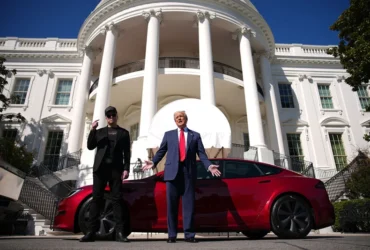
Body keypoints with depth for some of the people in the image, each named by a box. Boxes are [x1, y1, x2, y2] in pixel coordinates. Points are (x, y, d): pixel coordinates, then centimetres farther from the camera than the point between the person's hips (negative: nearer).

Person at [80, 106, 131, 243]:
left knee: (117, 199, -5)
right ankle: (91, 231, 0)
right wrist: (92, 130, -4)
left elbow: (127, 152, 6)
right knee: (96, 198, -2)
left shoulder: (124, 133, 13)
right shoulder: (99, 131, 18)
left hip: (116, 169, -1)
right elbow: (90, 146, 7)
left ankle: (119, 232, -7)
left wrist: (126, 169, -6)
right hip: (100, 168, 2)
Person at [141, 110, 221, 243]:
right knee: (171, 204, 3)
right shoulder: (168, 134, 16)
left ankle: (189, 234, 9)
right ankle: (172, 234, 11)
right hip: (173, 171, 1)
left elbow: (201, 153, 5)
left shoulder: (195, 135, 14)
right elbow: (161, 151, 10)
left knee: (188, 203, 1)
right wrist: (153, 162, -4)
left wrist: (209, 166, -10)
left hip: (189, 172, 0)